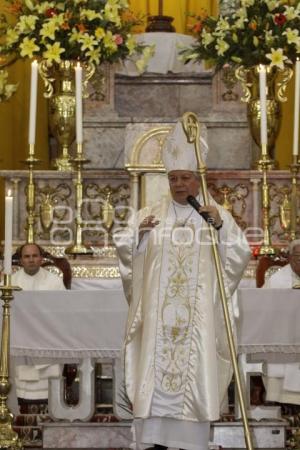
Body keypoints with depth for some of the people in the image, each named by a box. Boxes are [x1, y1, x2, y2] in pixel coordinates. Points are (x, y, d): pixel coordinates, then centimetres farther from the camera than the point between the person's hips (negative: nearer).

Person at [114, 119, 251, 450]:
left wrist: (219, 227, -16)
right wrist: (138, 233, -13)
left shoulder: (217, 215, 6)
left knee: (195, 371, -2)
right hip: (158, 313, 1)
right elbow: (123, 247, 6)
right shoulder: (151, 214, 10)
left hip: (198, 314, -1)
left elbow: (241, 255, -3)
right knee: (155, 371, -3)